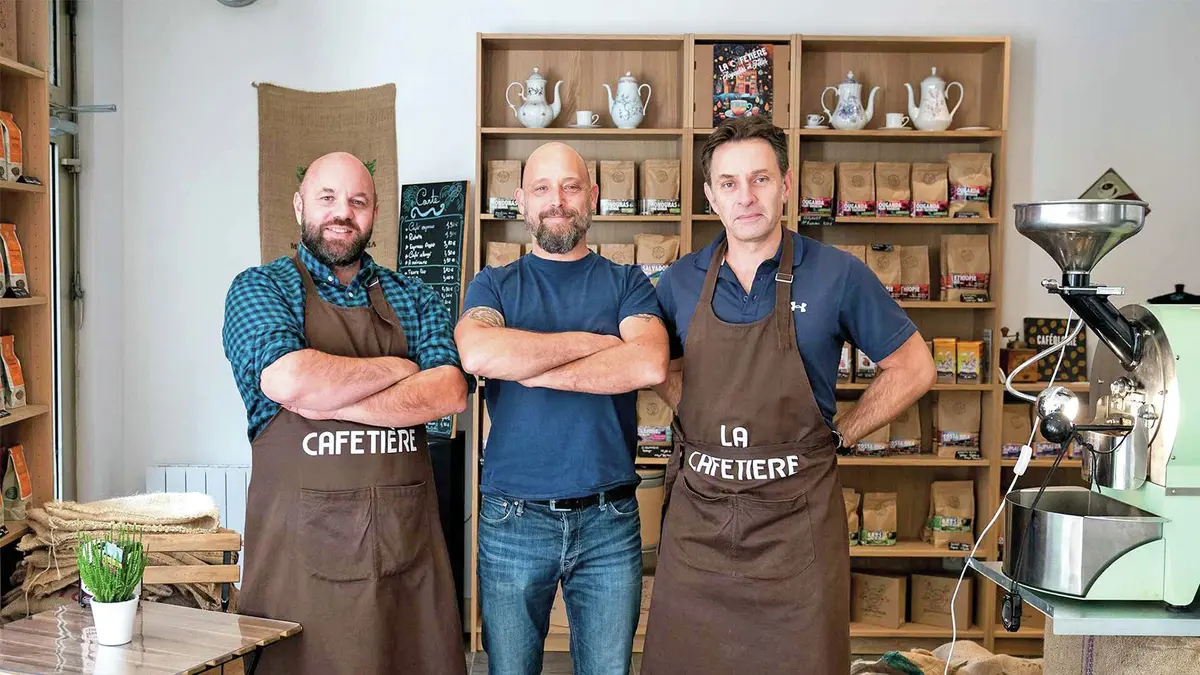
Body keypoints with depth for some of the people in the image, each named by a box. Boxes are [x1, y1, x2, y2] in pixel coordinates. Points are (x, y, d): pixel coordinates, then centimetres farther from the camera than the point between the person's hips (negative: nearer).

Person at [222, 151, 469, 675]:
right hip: (300, 541, -3)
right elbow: (289, 381, -18)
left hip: (407, 536, 3)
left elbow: (450, 392, -7)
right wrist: (396, 368, -6)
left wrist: (329, 401, -14)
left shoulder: (413, 298, 11)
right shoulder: (260, 288, 3)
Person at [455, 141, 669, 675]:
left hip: (609, 519, 0)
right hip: (513, 520, 0)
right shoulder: (494, 285, 5)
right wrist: (593, 342, -12)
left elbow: (650, 364, -16)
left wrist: (532, 368, -14)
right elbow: (475, 353, -18)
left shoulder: (627, 284, 5)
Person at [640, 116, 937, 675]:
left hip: (797, 522, -2)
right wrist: (695, 419, 5)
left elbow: (913, 369, 4)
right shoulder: (681, 281, 3)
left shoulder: (838, 276, -5)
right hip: (697, 517, 3)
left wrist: (840, 435, -1)